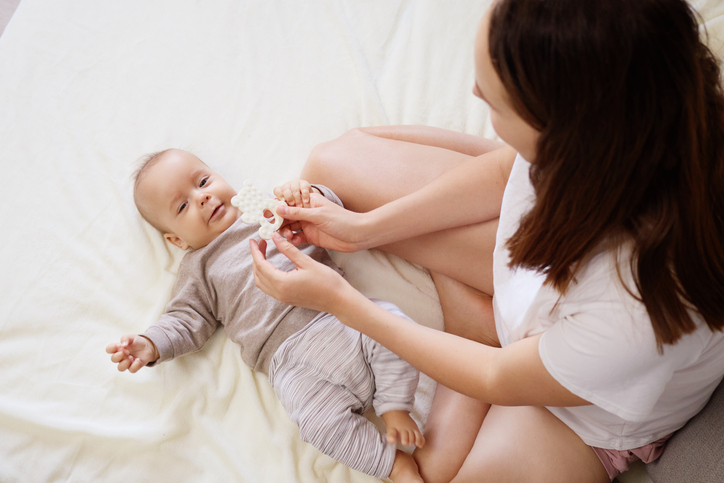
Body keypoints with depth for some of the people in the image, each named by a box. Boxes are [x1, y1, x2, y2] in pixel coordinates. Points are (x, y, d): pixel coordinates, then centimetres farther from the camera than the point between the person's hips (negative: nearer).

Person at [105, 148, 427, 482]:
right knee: (322, 420, -25)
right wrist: (151, 345, -8)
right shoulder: (199, 268, 16)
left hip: (344, 314, 3)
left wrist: (309, 196, -5)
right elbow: (189, 320, 12)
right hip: (293, 358, -2)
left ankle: (395, 410, -6)